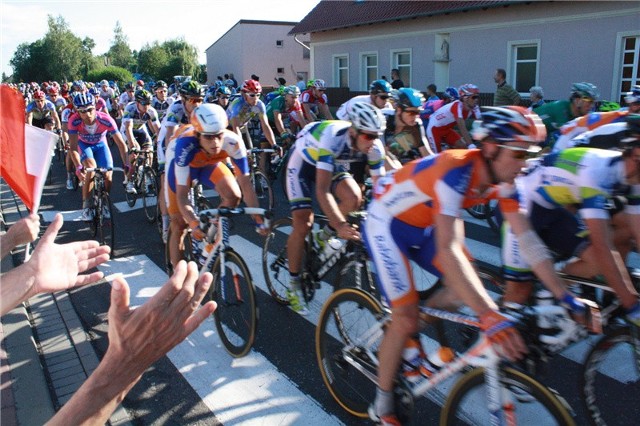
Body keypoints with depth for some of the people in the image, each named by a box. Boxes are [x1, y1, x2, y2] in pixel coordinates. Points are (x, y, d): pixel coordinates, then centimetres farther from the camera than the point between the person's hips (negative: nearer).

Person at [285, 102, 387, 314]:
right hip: (304, 161, -5)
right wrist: (340, 225, -54)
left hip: (334, 164, 5)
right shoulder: (332, 138, -40)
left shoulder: (374, 147, -24)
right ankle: (294, 285, 2)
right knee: (303, 224, -15)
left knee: (354, 198, -25)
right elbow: (322, 189, -46)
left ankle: (324, 237, 4)